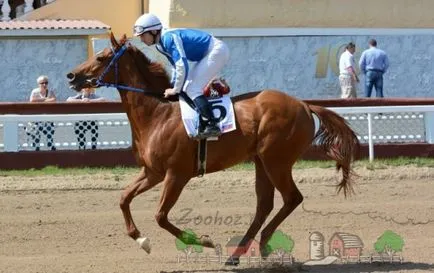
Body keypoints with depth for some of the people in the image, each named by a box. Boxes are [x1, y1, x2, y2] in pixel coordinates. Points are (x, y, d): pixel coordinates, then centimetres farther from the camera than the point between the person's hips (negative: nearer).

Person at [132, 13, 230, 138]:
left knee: (192, 89, -16)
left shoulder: (169, 38, -22)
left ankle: (212, 125, -23)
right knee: (188, 89, 12)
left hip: (217, 51, -10)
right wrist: (173, 87, 12)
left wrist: (176, 89, -17)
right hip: (209, 53, 10)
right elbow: (176, 66, 20)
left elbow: (182, 66, -27)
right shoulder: (161, 45, 8)